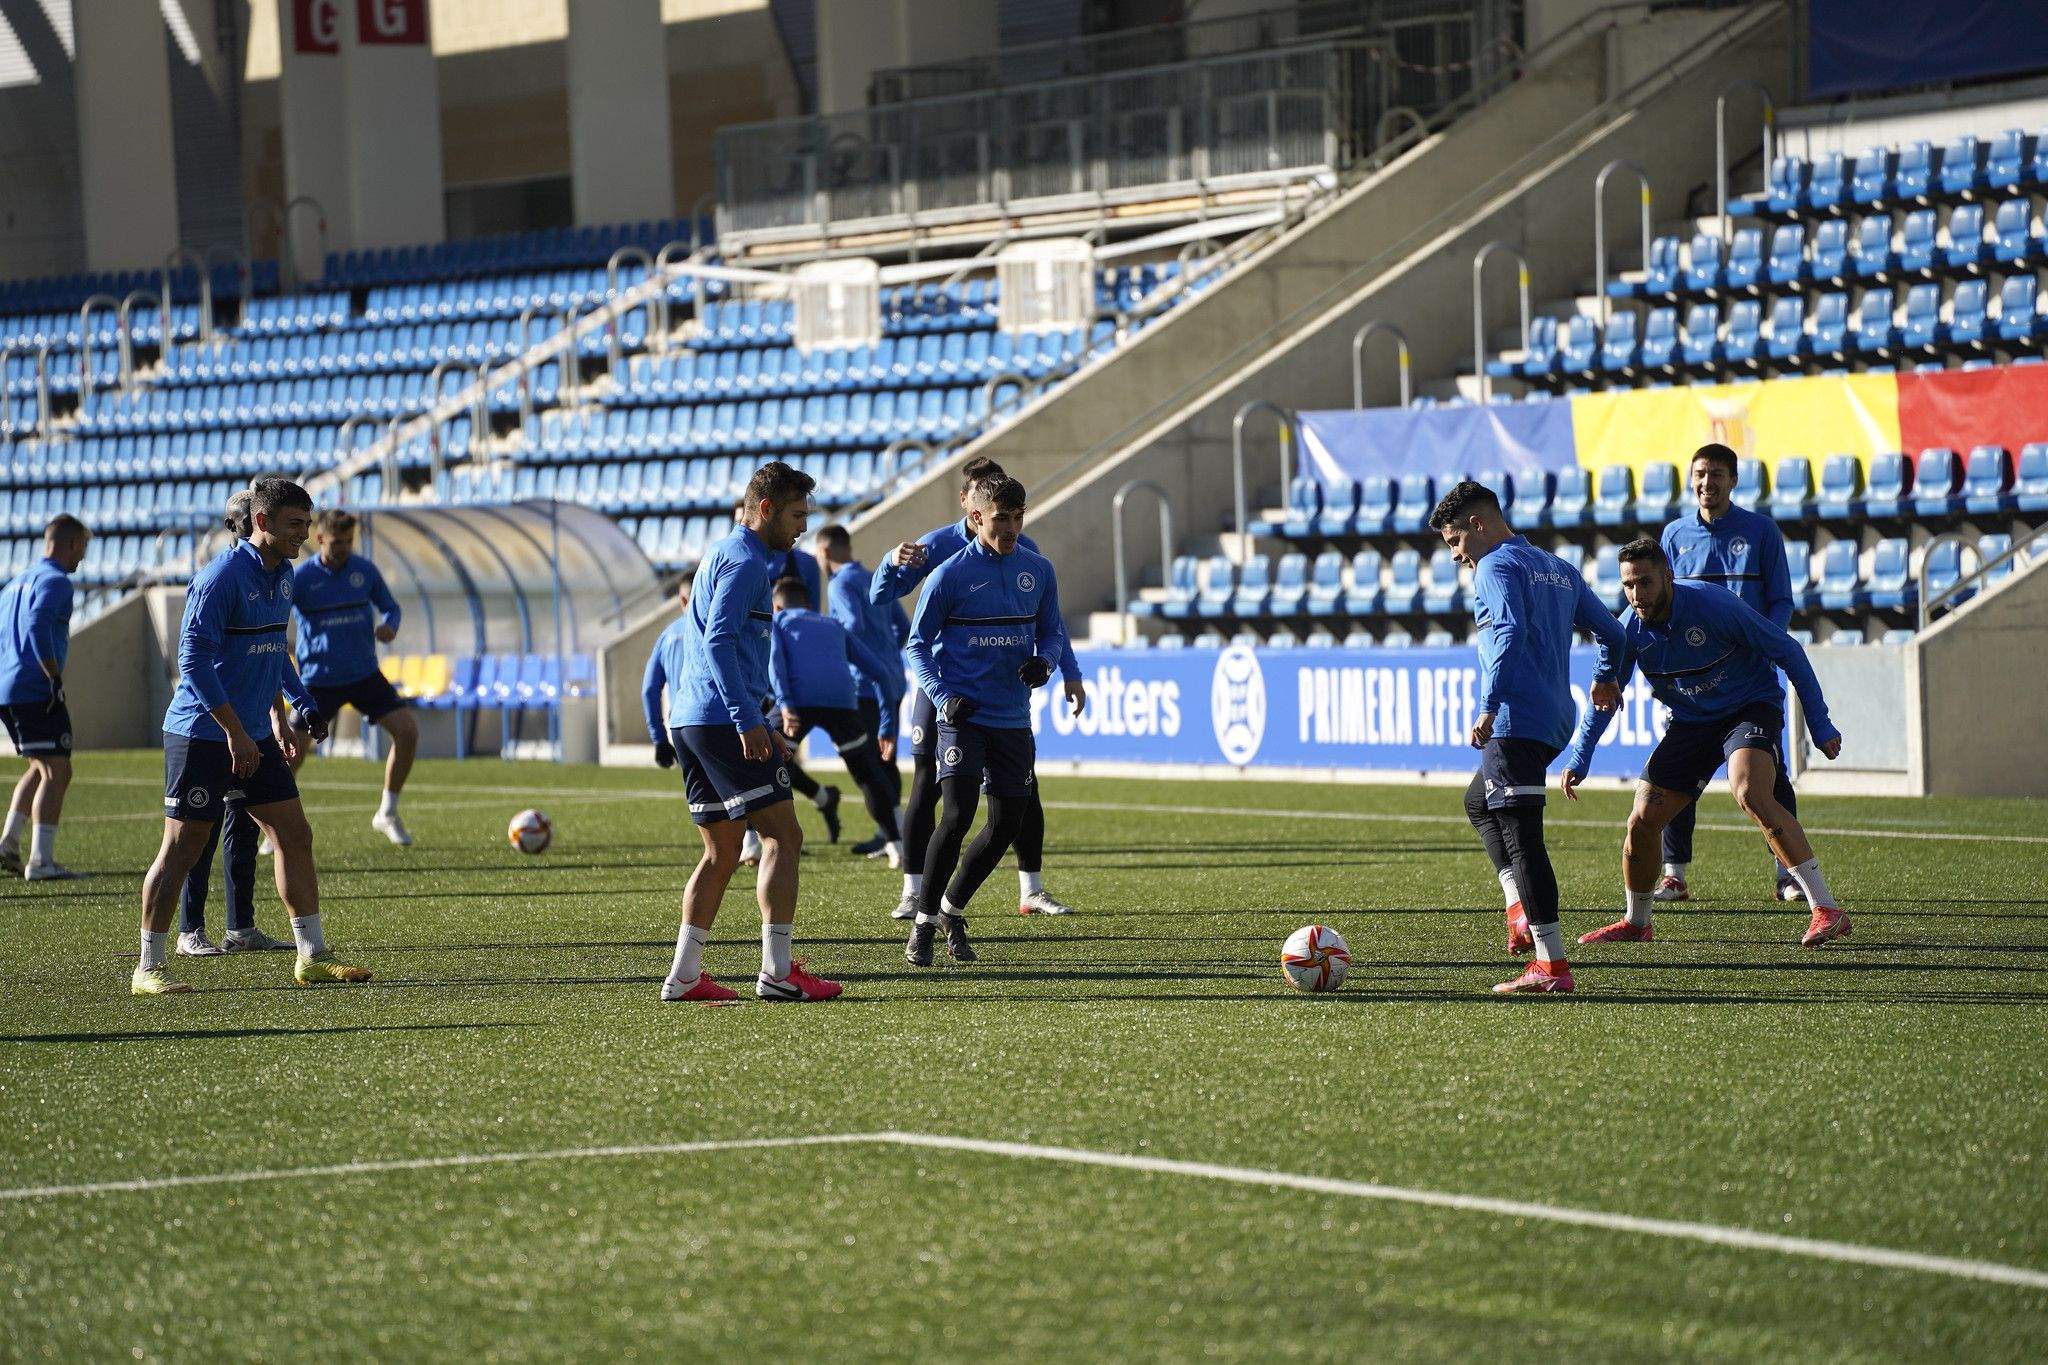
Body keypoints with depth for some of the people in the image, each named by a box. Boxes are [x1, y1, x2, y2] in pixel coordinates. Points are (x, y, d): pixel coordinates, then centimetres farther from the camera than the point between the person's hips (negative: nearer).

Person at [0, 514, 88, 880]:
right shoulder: (55, 581, -7)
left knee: (42, 768, 21)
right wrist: (55, 678, -22)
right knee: (56, 772, -8)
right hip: (36, 692, -9)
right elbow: (38, 624, -24)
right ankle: (40, 861, -14)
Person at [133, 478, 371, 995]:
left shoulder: (282, 573, 11)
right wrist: (235, 733, -22)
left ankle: (312, 956, 13)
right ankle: (148, 968, 3)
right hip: (201, 734, -8)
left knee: (295, 835, 6)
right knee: (183, 847, -4)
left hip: (253, 735, 8)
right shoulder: (222, 577, -17)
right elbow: (194, 660, -21)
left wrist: (297, 705, 22)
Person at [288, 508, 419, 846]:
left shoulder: (364, 570, 1)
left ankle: (387, 815, 6)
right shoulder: (301, 577, -9)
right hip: (318, 680, -3)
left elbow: (390, 607, 13)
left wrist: (389, 626, -10)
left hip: (365, 675, 3)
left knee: (407, 731, -10)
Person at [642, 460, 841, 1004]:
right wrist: (748, 720, -24)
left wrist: (759, 727, 30)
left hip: (688, 721, 10)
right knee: (783, 837, -7)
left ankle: (683, 975, 6)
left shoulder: (724, 554, 23)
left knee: (722, 852, 11)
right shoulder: (744, 560, -9)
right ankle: (777, 971, -11)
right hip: (722, 720, -10)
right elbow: (718, 641, -21)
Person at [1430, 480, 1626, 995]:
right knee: (1479, 802, 28)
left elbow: (1511, 632, -22)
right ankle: (1522, 910, 12)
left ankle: (1551, 965, -15)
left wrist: (1490, 706, -25)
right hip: (1556, 718, 10)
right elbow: (1611, 632, 20)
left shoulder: (1497, 566, -6)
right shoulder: (1558, 569, 20)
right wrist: (1607, 686, 36)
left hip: (1515, 720, -10)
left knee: (1520, 836, -10)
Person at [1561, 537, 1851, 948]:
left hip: (1751, 708, -5)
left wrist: (1820, 725, -14)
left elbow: (1788, 652, -14)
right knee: (1642, 821, -3)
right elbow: (1604, 695, 8)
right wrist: (1578, 760, 2)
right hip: (1691, 723, 5)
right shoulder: (1631, 629, -9)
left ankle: (1827, 910, -32)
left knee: (1751, 795, -32)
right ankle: (1636, 923, 24)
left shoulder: (1714, 606, -24)